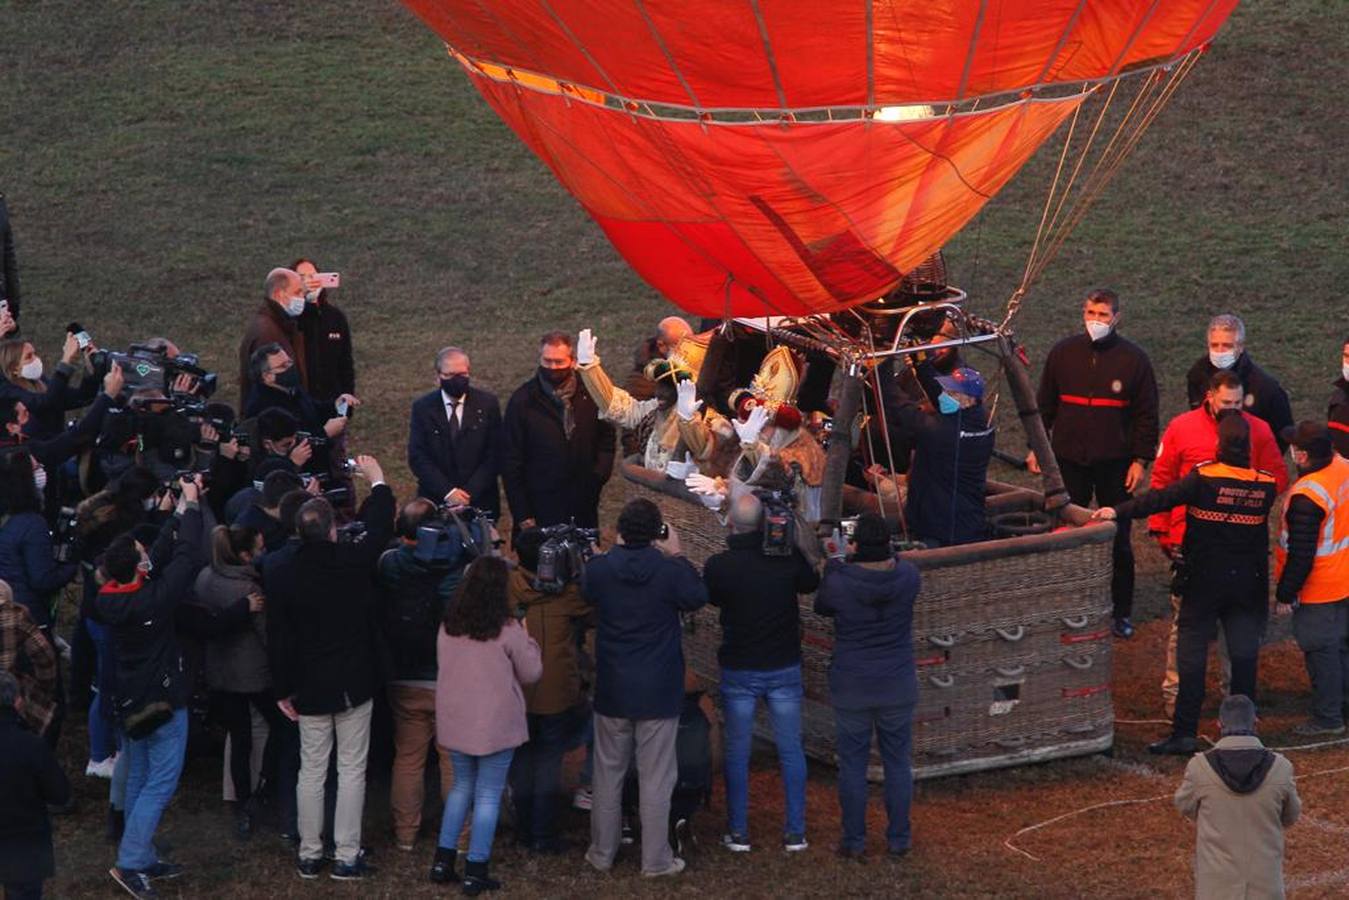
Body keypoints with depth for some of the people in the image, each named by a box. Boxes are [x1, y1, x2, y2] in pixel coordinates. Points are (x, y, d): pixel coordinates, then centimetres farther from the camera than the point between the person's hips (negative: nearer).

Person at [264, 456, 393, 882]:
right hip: (354, 683, -2)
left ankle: (309, 855, 18)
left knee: (311, 771, 11)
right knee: (352, 771, 5)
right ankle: (347, 857, 7)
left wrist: (283, 688, 5)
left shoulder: (280, 571, -11)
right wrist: (377, 480, 19)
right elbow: (381, 528, 4)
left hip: (309, 687, 2)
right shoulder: (352, 561, -16)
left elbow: (277, 637, -5)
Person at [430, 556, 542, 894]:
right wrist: (527, 640, 10)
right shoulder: (507, 630, -14)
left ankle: (443, 860, 17)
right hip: (495, 723, -5)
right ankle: (475, 871, 5)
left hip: (455, 721, 5)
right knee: (488, 795, 4)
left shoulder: (449, 626, 0)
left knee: (461, 786, 20)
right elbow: (530, 673, -4)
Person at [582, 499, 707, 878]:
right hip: (659, 692, -2)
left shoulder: (598, 569, -10)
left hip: (612, 690, 2)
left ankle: (602, 853, 24)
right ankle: (656, 859, 12)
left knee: (608, 773, 15)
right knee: (656, 777, 6)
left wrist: (618, 550, 13)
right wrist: (676, 555, 7)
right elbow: (697, 596, 4)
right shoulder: (671, 570, -17)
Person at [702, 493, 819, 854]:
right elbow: (811, 583, 9)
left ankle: (738, 833, 15)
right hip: (784, 668, 1)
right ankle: (795, 833, 14)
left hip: (739, 671, -1)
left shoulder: (718, 566, -16)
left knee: (737, 753, 11)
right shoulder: (788, 556, -12)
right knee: (791, 750, 11)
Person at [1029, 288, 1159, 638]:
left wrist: (1141, 460, -4)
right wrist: (1035, 447, 7)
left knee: (1118, 540, 5)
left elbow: (1147, 415, 1)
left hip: (1115, 464, -2)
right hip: (1069, 461, 2)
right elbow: (1044, 404, 11)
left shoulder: (1134, 358, -3)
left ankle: (1122, 612, 15)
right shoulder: (1063, 352, 2)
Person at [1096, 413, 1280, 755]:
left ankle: (1184, 733, 0)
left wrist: (1119, 511, -20)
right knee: (1244, 655, 9)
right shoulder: (1265, 486, -4)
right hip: (1249, 583, 3)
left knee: (1192, 654, 2)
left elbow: (1162, 498, -21)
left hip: (1205, 582, -3)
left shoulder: (1203, 479, -15)